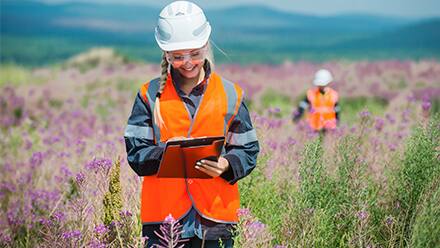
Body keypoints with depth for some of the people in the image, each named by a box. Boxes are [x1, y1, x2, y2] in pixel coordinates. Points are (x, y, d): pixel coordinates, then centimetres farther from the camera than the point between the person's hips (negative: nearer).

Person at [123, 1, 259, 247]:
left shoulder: (230, 95, 7)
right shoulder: (151, 95, 6)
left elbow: (248, 151, 7)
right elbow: (135, 153, 2)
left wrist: (226, 166, -14)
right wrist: (164, 153, -18)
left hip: (216, 216, 1)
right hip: (163, 217, 0)